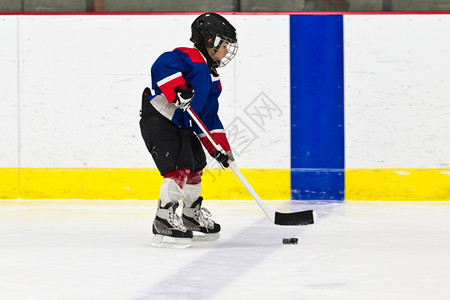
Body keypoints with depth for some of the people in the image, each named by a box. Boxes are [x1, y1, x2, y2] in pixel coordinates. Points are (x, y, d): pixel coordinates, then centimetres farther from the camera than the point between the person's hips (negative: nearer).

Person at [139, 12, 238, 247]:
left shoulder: (212, 79, 17)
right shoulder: (189, 57, -12)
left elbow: (209, 117, 17)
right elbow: (163, 65, -31)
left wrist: (220, 147, 10)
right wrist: (178, 89, -40)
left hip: (182, 126, 11)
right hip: (158, 120, -11)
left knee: (196, 165, 19)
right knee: (179, 168, -20)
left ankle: (192, 216, 37)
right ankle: (163, 222, -18)